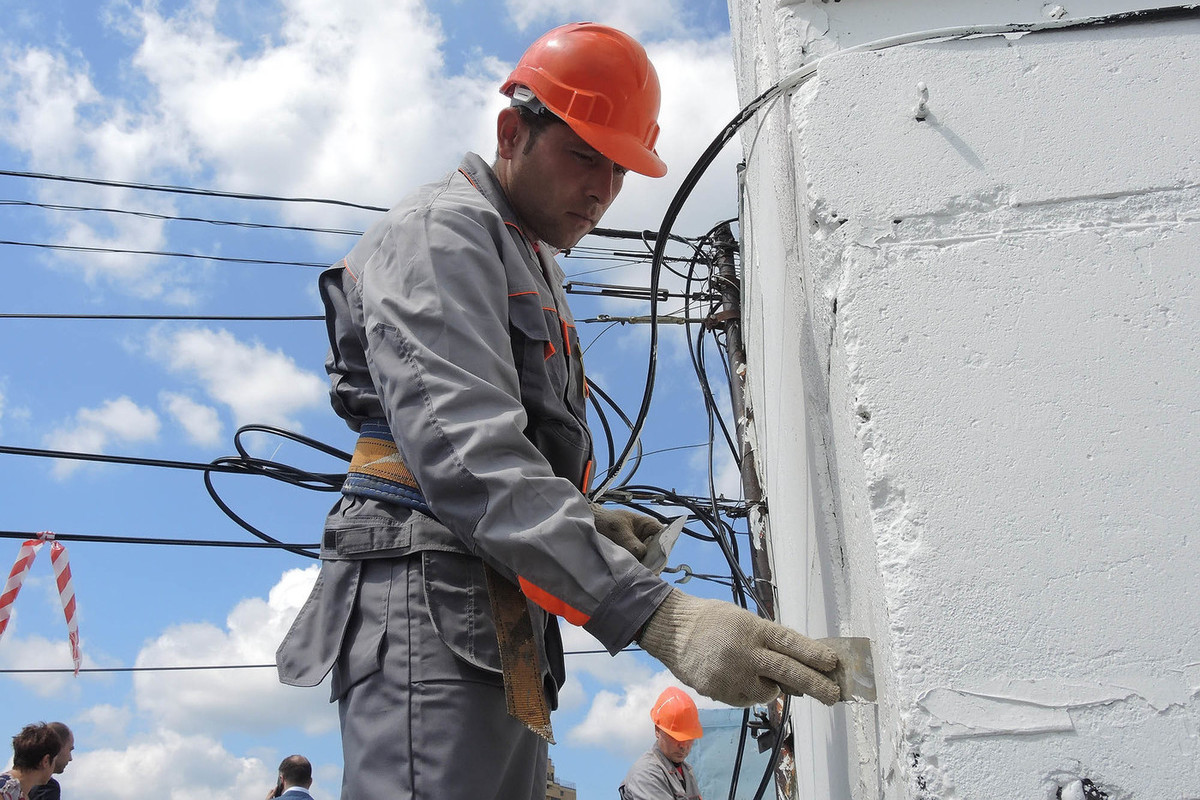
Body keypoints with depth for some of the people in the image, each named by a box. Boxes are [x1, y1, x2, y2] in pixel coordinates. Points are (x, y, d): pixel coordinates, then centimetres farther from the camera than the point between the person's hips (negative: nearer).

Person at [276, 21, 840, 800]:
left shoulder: (536, 268, 26)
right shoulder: (440, 229, -7)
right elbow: (463, 450, -24)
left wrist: (589, 521, 8)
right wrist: (659, 615, -33)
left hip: (503, 636, 10)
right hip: (429, 605, -10)